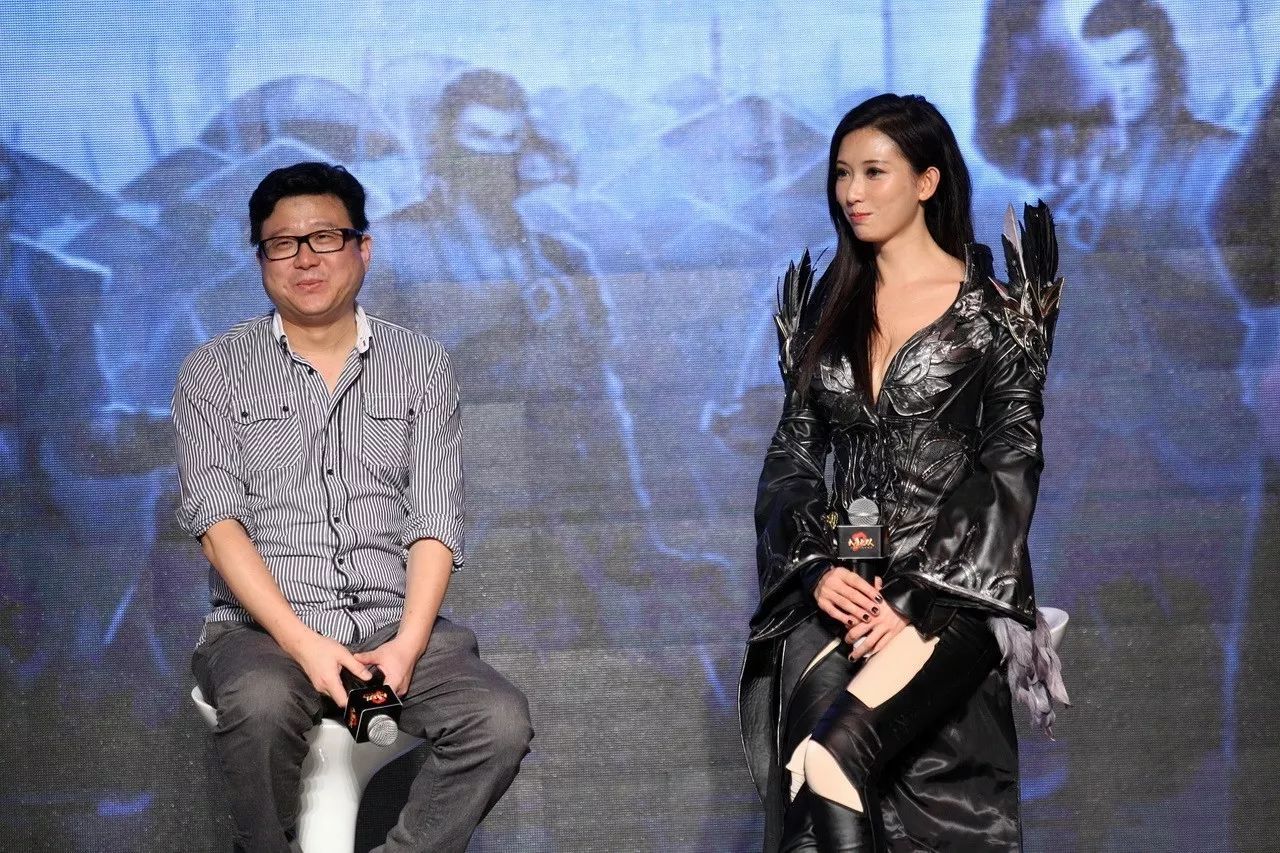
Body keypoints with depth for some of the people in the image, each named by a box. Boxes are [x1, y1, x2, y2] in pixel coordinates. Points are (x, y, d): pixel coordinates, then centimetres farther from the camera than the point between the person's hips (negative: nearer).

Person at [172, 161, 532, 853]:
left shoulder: (421, 365, 12)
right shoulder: (213, 372, 7)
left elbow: (435, 522, 4)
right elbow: (216, 519, -5)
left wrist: (408, 644, -14)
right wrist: (303, 643, -18)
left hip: (394, 623, 2)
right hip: (262, 628, -2)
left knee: (500, 720, -26)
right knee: (261, 702, -36)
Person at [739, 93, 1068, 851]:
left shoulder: (991, 309, 2)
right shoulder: (829, 303, 16)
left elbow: (1012, 473, -4)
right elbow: (793, 456, 12)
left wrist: (917, 602, -13)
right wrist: (816, 568, -6)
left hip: (951, 591, -4)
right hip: (840, 584, 4)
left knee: (829, 760, -27)